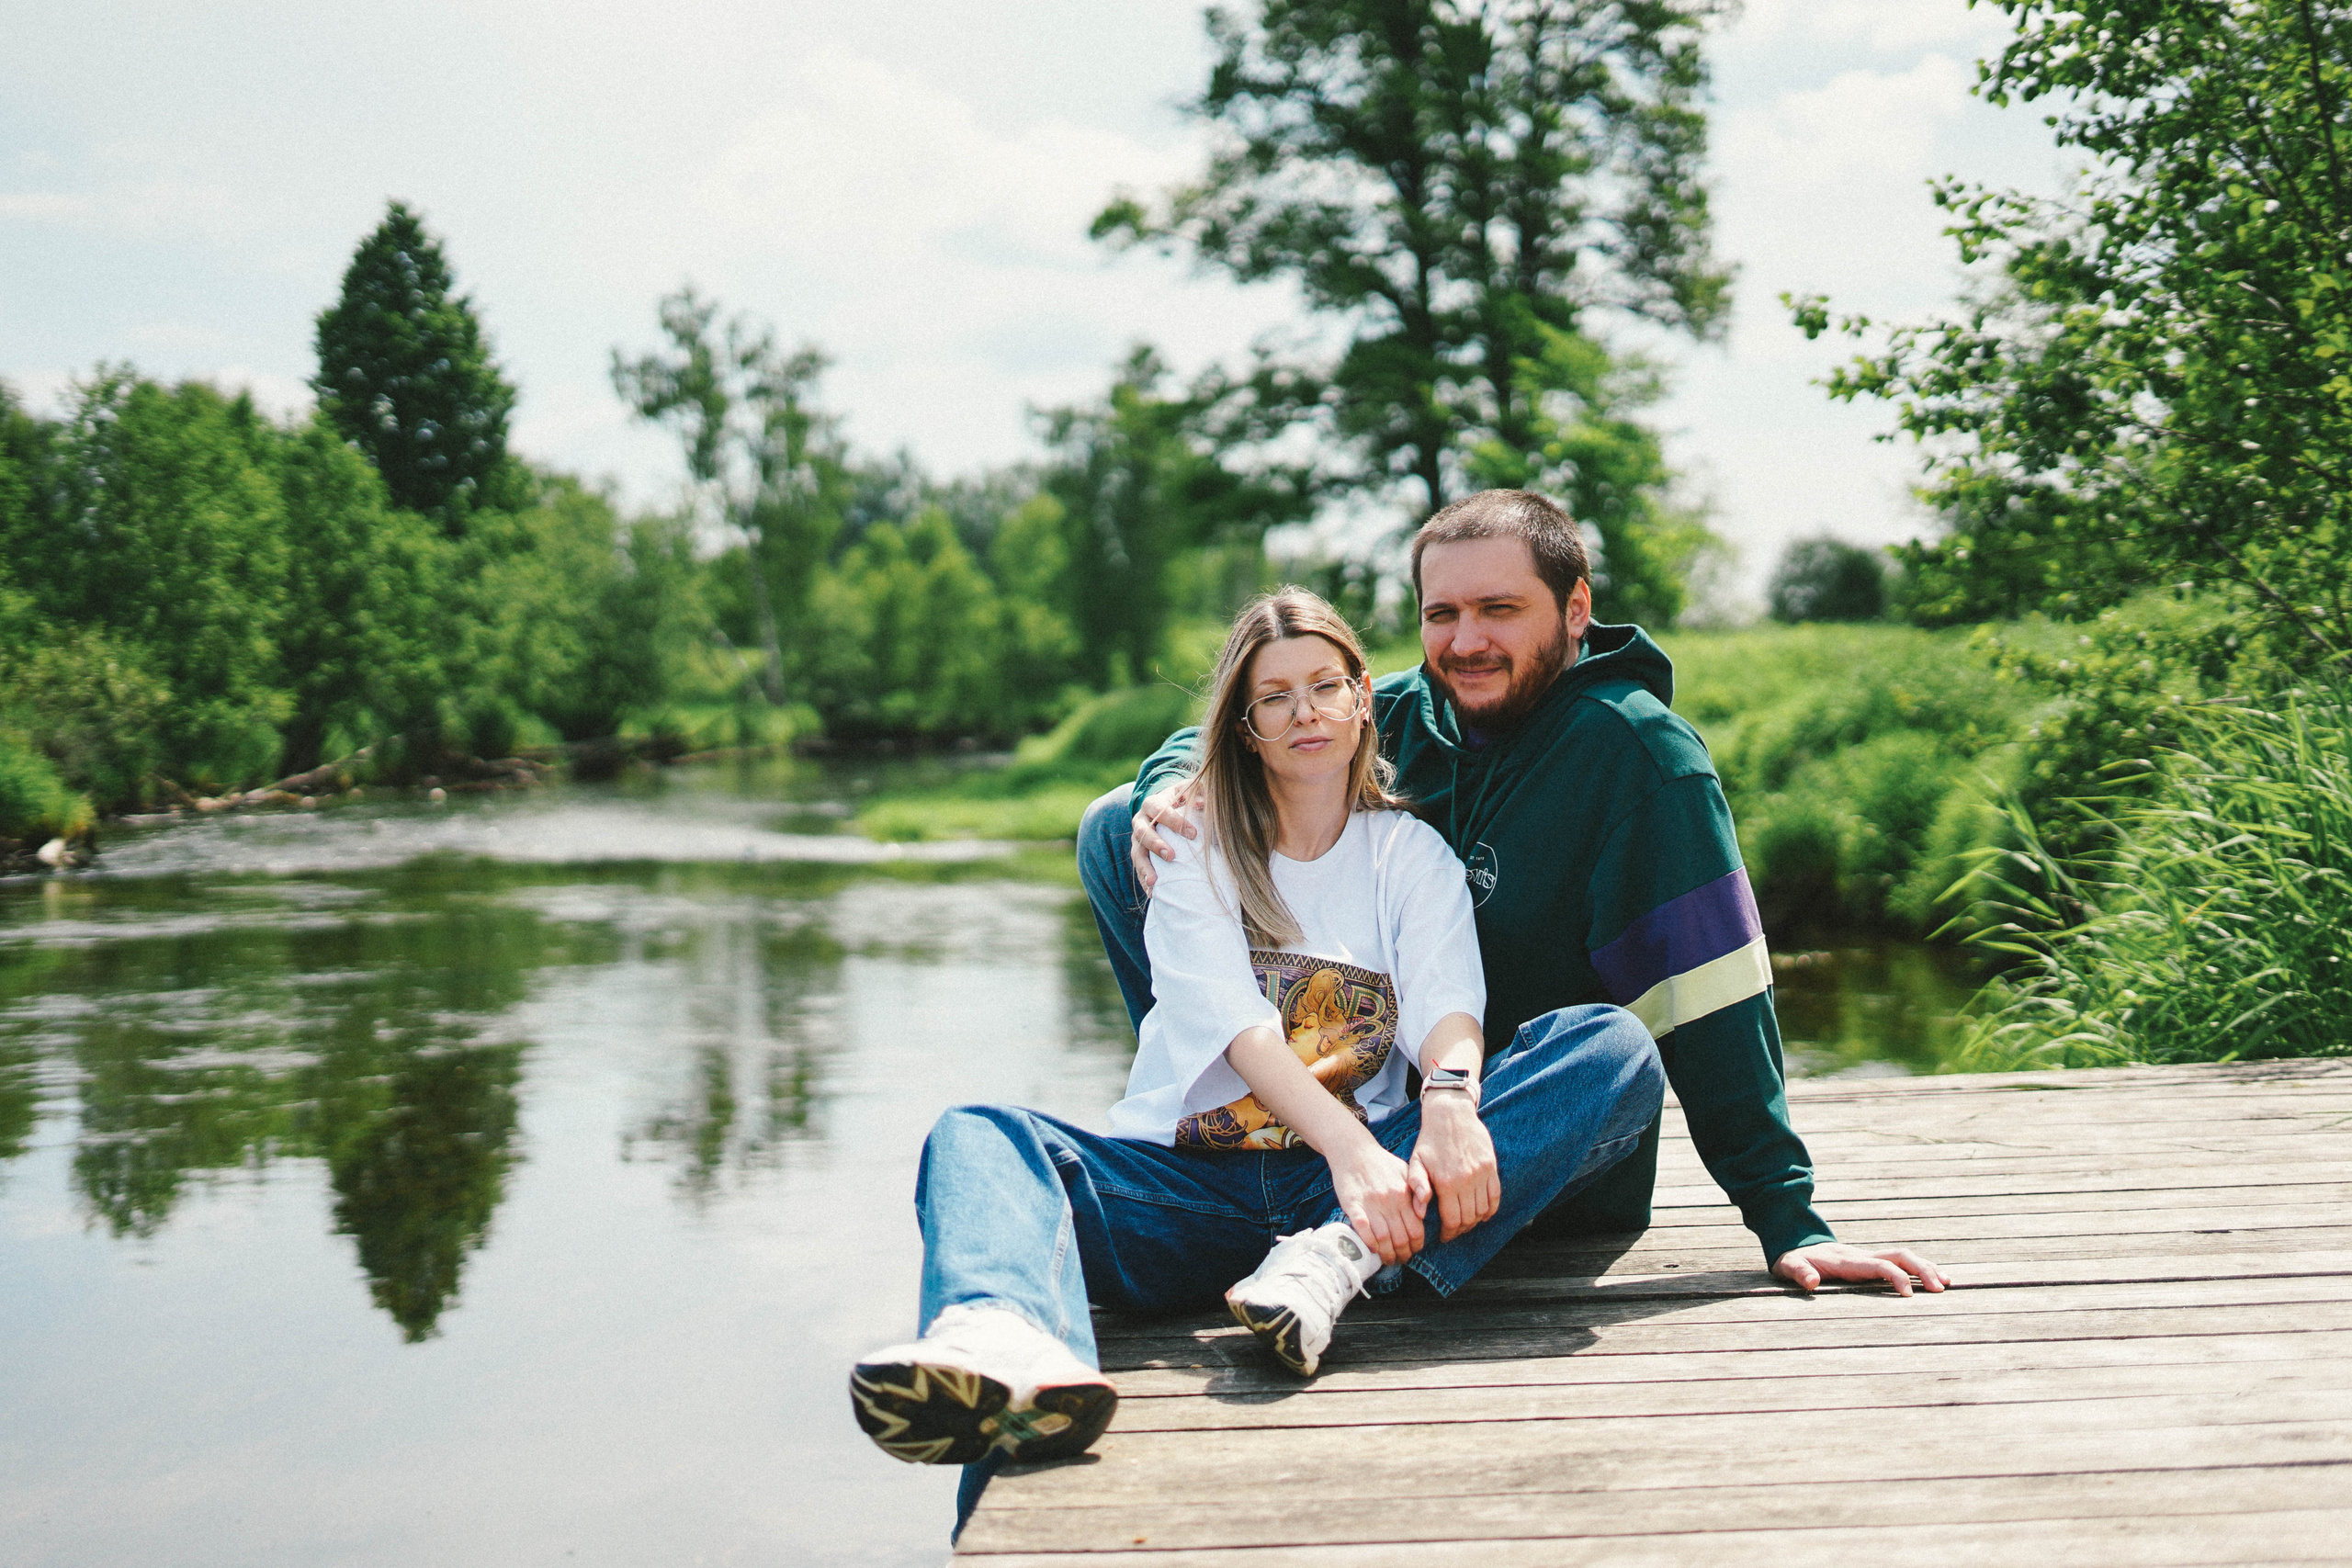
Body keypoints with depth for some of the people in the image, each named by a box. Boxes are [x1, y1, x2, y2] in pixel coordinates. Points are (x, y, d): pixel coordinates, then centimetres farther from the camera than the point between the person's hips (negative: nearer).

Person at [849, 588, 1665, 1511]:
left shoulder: (1414, 855, 18)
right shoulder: (1195, 852, 13)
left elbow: (1447, 1004, -2)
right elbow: (1237, 1026, -6)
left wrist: (1449, 1100, -28)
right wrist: (1349, 1145, -26)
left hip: (1368, 1176, 1)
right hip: (1192, 1182, 0)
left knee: (1618, 1053, -21)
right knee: (976, 1138, -29)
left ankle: (1339, 1259, -39)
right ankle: (1008, 1348, -64)